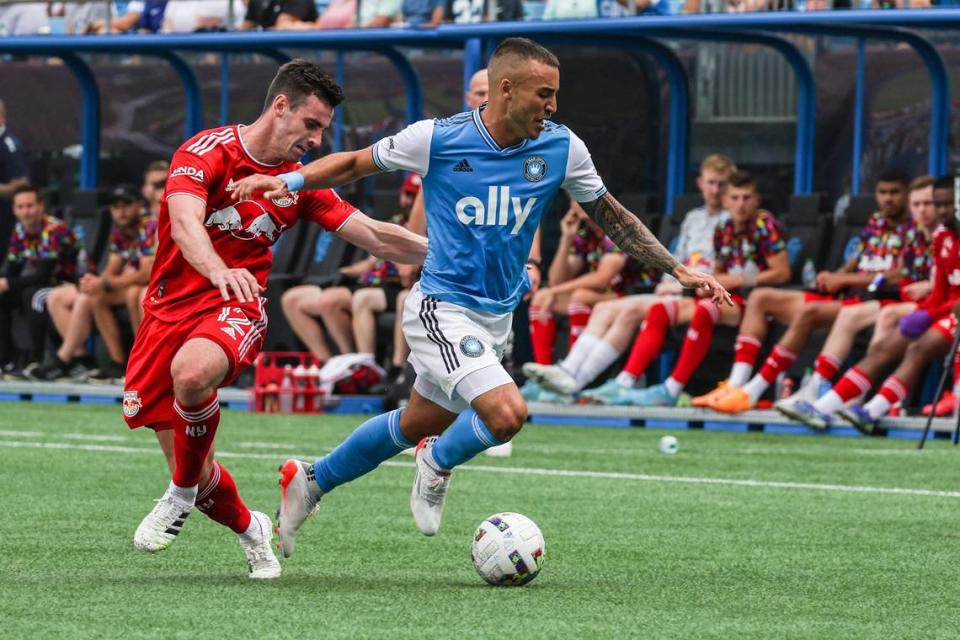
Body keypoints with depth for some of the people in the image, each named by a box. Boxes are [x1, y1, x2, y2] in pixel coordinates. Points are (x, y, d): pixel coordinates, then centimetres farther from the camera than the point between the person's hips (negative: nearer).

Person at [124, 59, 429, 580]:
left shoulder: (300, 182, 6)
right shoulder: (208, 151, -9)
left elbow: (375, 236, 10)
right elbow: (185, 223, -25)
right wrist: (218, 271, -45)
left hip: (235, 307, 1)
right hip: (170, 307, -1)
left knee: (192, 371, -37)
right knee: (188, 464, 0)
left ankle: (182, 496, -14)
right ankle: (250, 530, 31)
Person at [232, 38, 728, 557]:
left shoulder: (561, 149, -5)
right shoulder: (438, 139, -15)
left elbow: (611, 217, 8)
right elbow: (355, 164, 0)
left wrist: (678, 270, 3)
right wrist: (289, 181, -15)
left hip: (497, 315, 6)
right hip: (442, 309, -6)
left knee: (416, 426, 19)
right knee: (507, 414, -24)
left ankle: (309, 483, 40)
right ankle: (438, 464, 9)